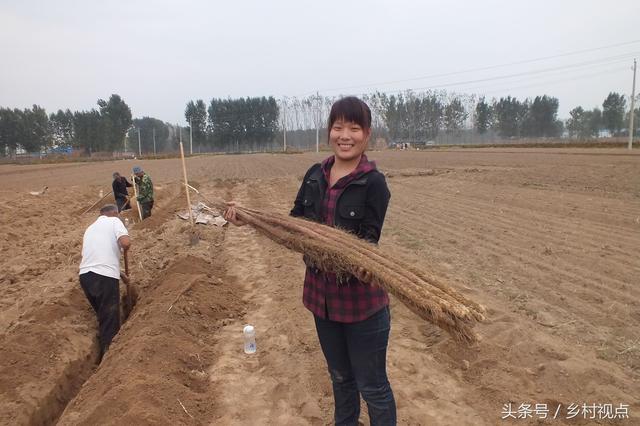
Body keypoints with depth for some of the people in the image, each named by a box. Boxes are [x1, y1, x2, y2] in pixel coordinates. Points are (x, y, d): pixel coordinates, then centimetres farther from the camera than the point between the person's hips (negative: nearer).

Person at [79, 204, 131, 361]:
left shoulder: (90, 228, 26)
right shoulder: (114, 221, 4)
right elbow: (126, 242, -16)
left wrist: (121, 275, 38)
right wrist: (125, 250, 8)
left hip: (85, 275, 7)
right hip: (105, 277, -7)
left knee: (102, 316, 24)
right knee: (110, 320, 3)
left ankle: (103, 351, 37)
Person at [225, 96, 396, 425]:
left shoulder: (373, 183, -14)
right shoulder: (315, 175, 2)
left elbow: (369, 241, -19)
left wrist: (366, 266, -40)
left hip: (361, 299, -5)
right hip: (322, 295, 5)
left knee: (372, 387, 10)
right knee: (340, 377, 26)